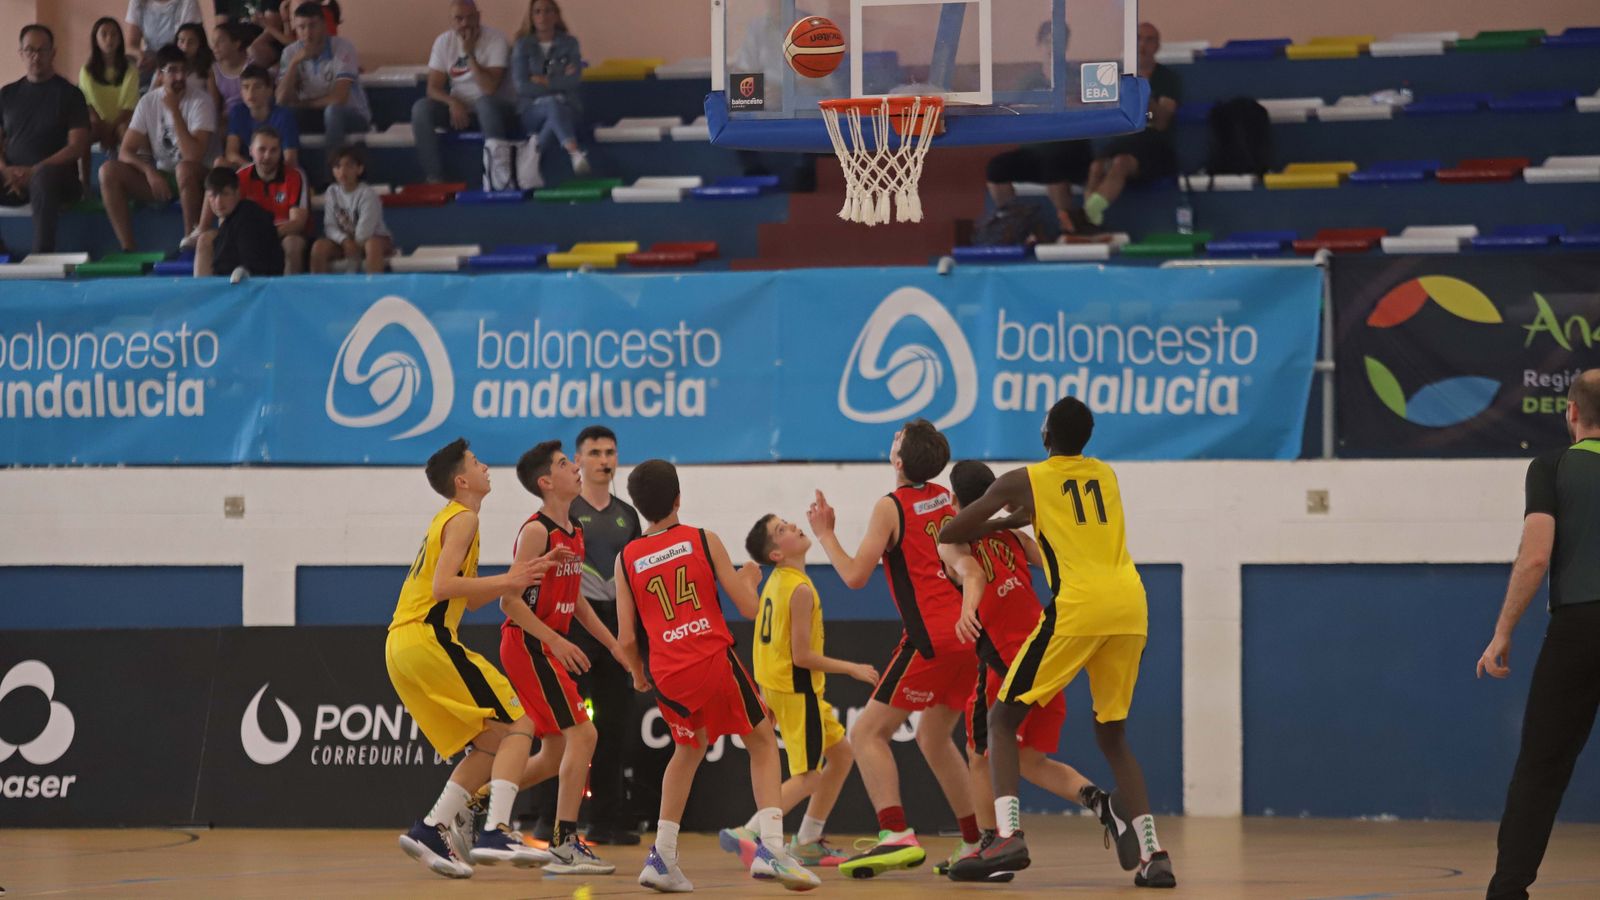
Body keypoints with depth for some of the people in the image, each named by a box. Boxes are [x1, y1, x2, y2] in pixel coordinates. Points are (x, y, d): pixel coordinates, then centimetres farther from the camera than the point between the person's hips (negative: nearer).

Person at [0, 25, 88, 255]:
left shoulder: (69, 94, 6)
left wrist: (34, 171, -14)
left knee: (43, 178, -40)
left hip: (56, 176, -4)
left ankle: (42, 256, -44)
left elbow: (78, 147, -3)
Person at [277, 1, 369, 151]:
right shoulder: (291, 52, -5)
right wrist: (295, 62, -23)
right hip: (313, 116, 4)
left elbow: (339, 98, -26)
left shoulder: (343, 48, -18)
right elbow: (281, 101, -14)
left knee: (332, 111, -37)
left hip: (352, 116, -4)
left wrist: (303, 104, -12)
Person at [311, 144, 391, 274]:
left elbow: (365, 230, -21)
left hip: (376, 238, -5)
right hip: (344, 241, 5)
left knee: (372, 244, -40)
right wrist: (345, 241, -23)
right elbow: (330, 226, -7)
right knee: (319, 247, -21)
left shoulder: (367, 194, -17)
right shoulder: (332, 192, -2)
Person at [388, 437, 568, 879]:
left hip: (401, 646, 9)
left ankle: (431, 830, 6)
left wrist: (520, 576, 21)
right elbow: (443, 587, -17)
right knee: (517, 726, -9)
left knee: (491, 743, 14)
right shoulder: (462, 519, -4)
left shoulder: (447, 520, 25)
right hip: (427, 639, -9)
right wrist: (507, 581, -12)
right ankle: (495, 833, -21)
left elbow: (467, 598, 28)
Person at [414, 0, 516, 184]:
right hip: (459, 107, 4)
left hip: (496, 108, -4)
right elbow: (434, 88, -3)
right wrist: (453, 103, -22)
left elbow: (490, 88, -23)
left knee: (486, 104, -39)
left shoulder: (496, 39, -14)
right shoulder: (444, 42, -1)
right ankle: (434, 178, -19)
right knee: (420, 109, -20)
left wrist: (470, 54, -25)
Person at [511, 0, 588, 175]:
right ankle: (575, 153, -62)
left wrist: (544, 81, -8)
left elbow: (575, 80, -4)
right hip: (532, 110, -2)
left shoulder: (569, 43, 10)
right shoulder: (523, 46, 7)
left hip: (567, 108, 2)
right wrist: (559, 83, -5)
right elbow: (521, 85, -6)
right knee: (553, 104, -39)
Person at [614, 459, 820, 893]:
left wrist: (638, 675, 27)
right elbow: (749, 608, 1)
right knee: (763, 742, 12)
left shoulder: (627, 559, 8)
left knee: (688, 750, 28)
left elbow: (627, 638, 7)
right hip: (714, 660, -3)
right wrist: (749, 577, 23)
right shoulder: (703, 540, 2)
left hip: (667, 674, 3)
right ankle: (770, 847, -7)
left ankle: (662, 857, 19)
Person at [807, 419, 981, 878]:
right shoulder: (945, 498, 14)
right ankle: (975, 842, 23)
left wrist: (825, 534, 4)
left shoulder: (891, 506, -6)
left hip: (933, 639, -8)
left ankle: (896, 834, -22)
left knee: (868, 733, -6)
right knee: (934, 739, 24)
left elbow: (855, 576, -8)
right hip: (969, 631, 8)